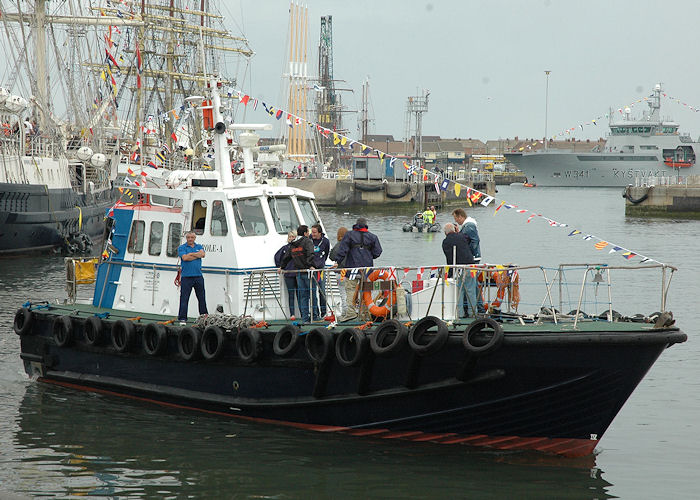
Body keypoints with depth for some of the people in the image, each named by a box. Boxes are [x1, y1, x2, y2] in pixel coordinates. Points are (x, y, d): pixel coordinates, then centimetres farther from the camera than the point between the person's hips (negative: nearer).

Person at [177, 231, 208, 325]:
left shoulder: (199, 247, 14)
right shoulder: (181, 248, 3)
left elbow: (202, 254, -6)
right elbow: (185, 258, -14)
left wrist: (191, 254, -10)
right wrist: (197, 255, -6)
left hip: (198, 276, 3)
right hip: (186, 277, -3)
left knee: (202, 297, 10)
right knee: (184, 298, -4)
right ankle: (182, 318, -2)